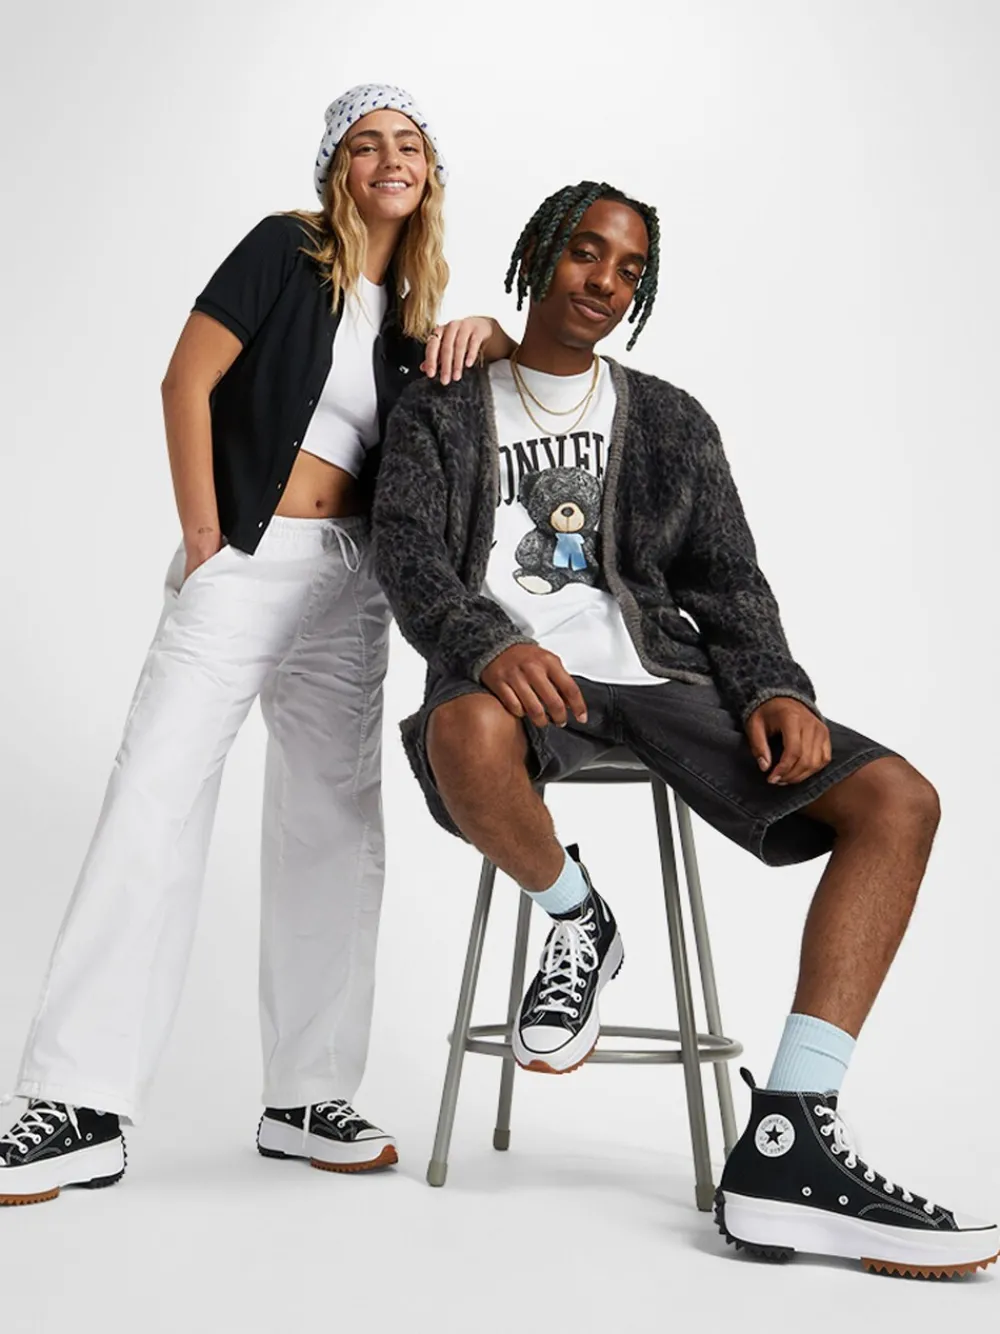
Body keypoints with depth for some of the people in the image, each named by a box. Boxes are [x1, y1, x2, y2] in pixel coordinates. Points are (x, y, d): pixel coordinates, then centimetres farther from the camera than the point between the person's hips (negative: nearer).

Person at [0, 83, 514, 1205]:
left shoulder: (412, 314, 14)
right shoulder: (286, 251, 0)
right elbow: (187, 383, -6)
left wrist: (482, 337, -4)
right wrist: (203, 536, -11)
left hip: (347, 584, 6)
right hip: (244, 564, -5)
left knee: (333, 827, 5)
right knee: (154, 801, -12)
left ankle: (305, 1100, 15)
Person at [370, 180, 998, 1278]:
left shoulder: (671, 422, 20)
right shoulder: (442, 412, 13)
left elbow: (726, 579, 13)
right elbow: (408, 557, -3)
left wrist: (772, 688, -9)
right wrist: (490, 643, -26)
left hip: (657, 673, 3)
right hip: (516, 681, -3)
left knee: (897, 801, -18)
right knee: (464, 735, -42)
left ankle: (787, 1143, -23)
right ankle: (574, 920, -8)